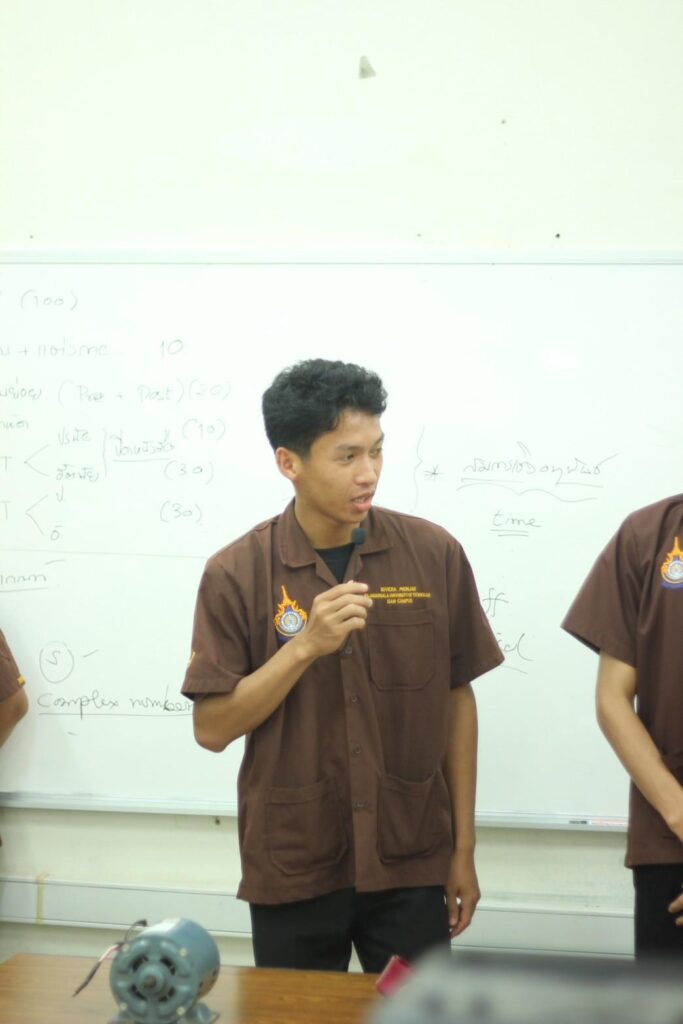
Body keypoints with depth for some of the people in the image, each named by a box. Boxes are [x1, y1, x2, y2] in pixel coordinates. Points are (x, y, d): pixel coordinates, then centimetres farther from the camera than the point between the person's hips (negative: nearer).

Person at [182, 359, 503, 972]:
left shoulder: (434, 554, -5)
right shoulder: (236, 574, -8)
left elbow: (456, 701, 3)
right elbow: (212, 729, -9)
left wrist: (464, 848, 5)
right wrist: (305, 646, -21)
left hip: (411, 864, 1)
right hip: (291, 873, 0)